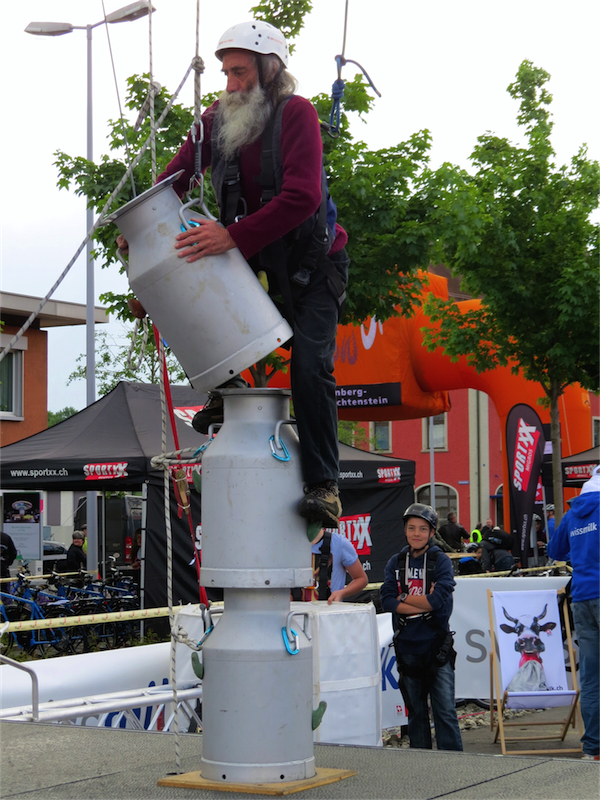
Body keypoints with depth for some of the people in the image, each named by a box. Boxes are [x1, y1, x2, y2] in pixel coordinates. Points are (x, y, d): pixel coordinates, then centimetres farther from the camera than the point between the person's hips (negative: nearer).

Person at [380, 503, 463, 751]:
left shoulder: (441, 561, -1)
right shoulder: (395, 563, 7)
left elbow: (439, 599, -15)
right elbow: (387, 601, -5)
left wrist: (404, 598, -6)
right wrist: (423, 604, -14)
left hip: (437, 646, -3)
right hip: (407, 646, 3)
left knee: (445, 711, -6)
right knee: (416, 711, 12)